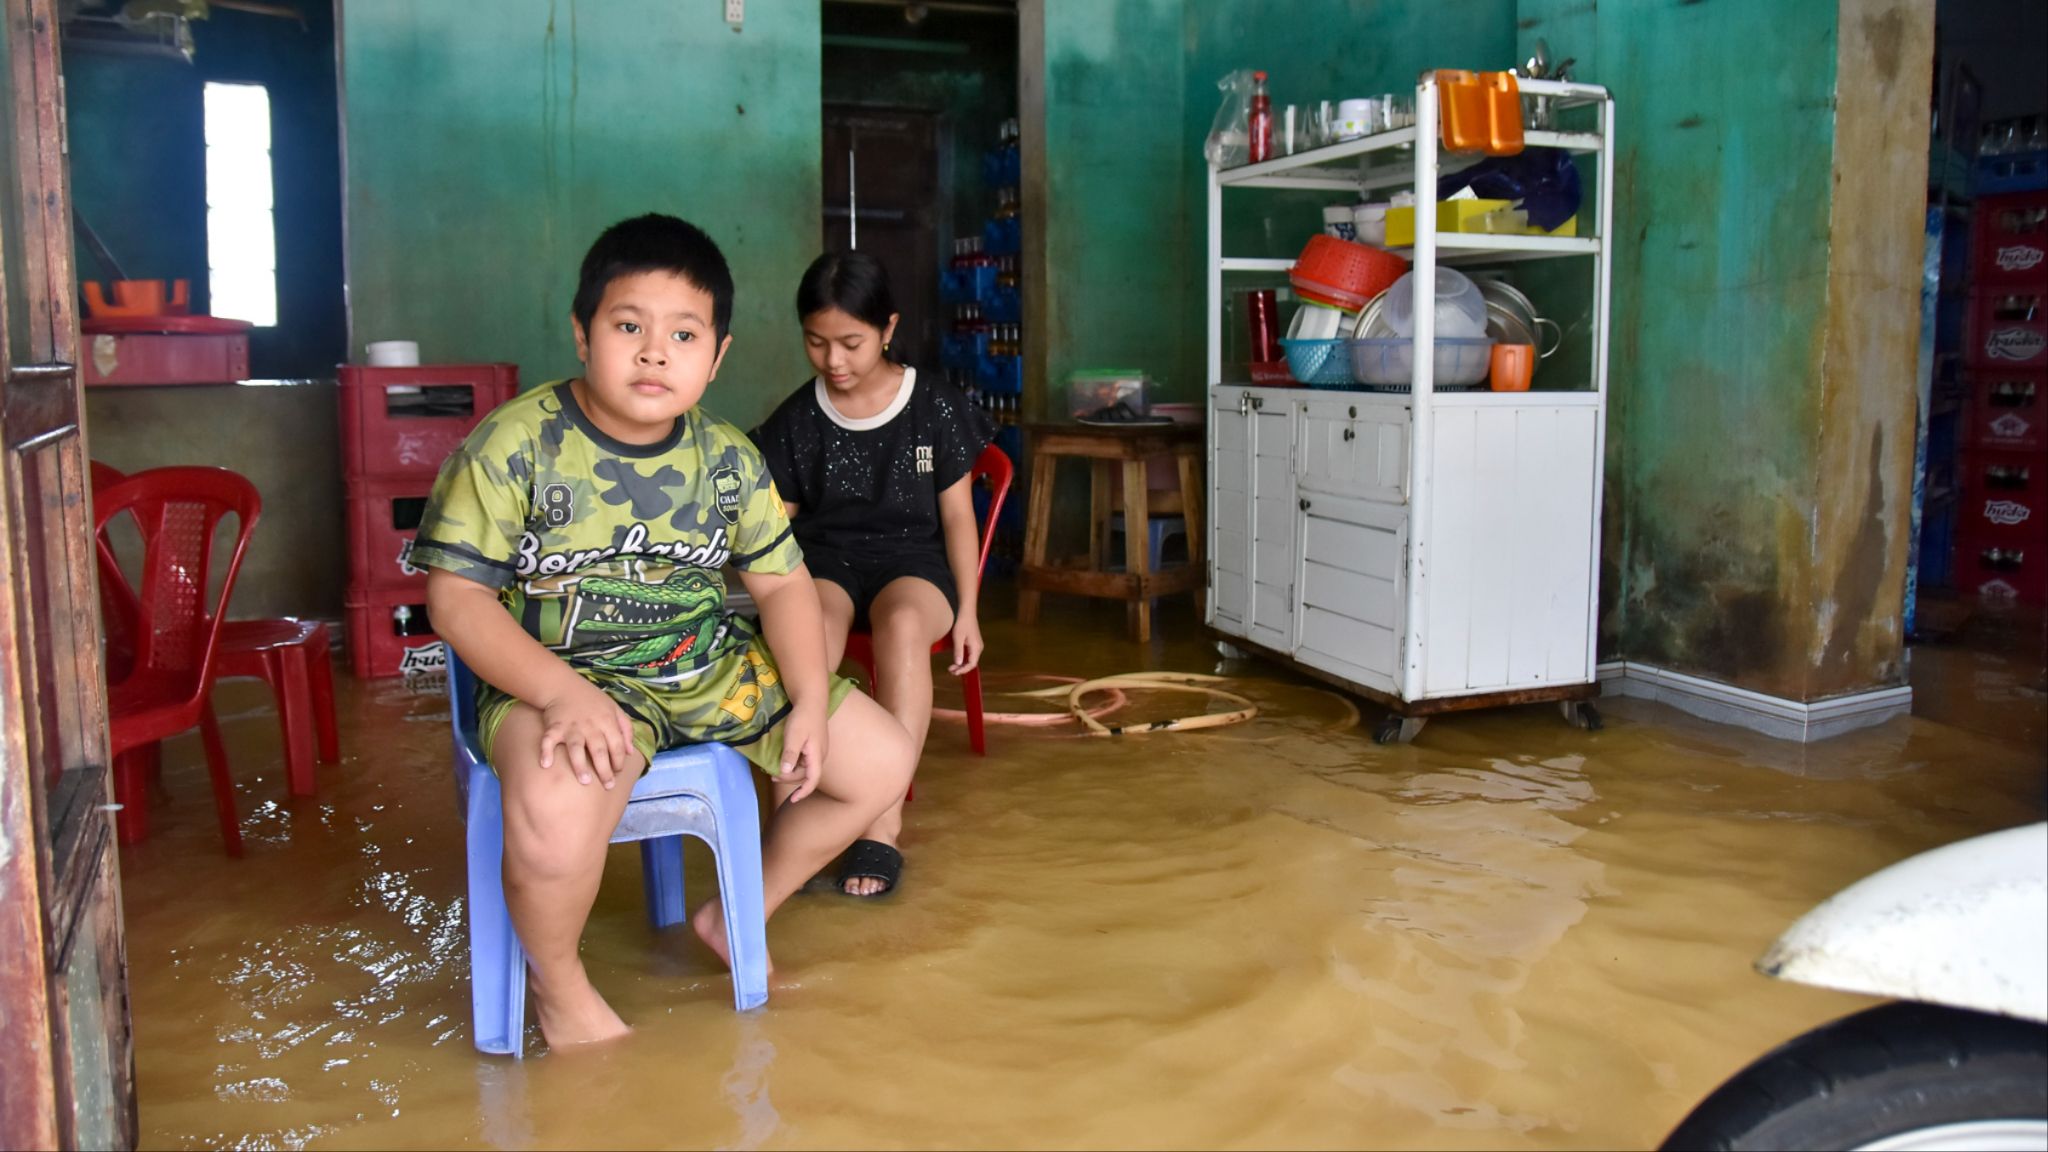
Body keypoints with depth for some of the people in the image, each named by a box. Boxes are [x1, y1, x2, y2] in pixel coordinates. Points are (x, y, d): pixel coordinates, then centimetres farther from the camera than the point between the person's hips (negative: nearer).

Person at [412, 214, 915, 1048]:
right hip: (562, 673, -5)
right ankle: (560, 986, -2)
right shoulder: (515, 447, -13)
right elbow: (456, 596, -14)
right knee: (555, 815, -39)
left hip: (711, 665, 6)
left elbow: (781, 582, 8)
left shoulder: (728, 460, 1)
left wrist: (809, 701, -6)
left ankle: (738, 916, 24)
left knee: (882, 761, 2)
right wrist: (564, 693, -28)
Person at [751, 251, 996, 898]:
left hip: (912, 558, -1)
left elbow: (957, 513, 4)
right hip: (825, 559, 1)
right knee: (812, 629, -36)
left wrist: (967, 611, 0)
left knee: (902, 623, -38)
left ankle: (884, 824, -37)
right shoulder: (797, 420, 5)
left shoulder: (936, 408, 0)